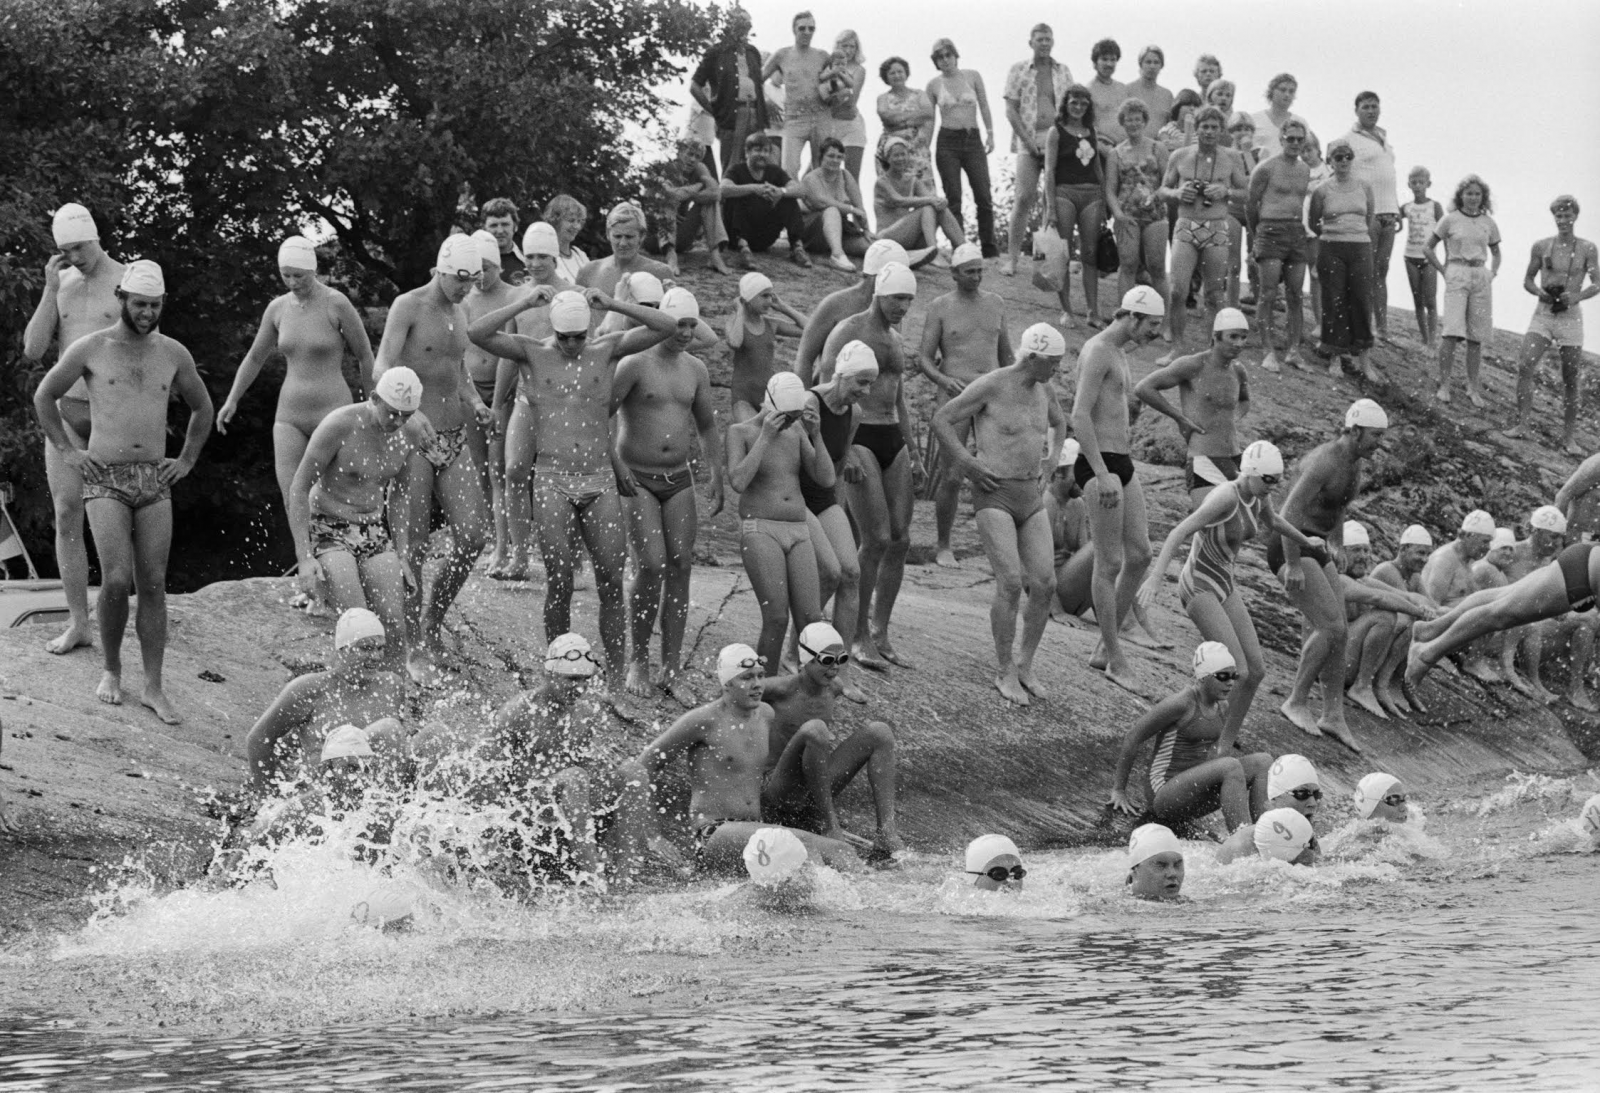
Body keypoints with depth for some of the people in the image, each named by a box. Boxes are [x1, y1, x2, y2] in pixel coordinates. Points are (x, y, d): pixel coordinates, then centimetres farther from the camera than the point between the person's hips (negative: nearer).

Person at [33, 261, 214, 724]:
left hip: (154, 482, 3)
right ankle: (111, 670, 6)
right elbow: (44, 396, 11)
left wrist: (186, 461, 14)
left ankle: (153, 687, 2)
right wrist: (67, 452, 4)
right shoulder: (91, 349, 0)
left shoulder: (173, 354, 8)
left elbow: (202, 409, 24)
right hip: (105, 480, -3)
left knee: (153, 585, -2)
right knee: (117, 580, -15)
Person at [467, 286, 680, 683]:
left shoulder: (607, 349, 7)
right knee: (560, 583, -4)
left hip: (600, 483, 2)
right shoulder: (531, 352, 2)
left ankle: (616, 679, 5)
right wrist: (526, 303, -12)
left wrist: (612, 305, -6)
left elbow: (667, 327, -1)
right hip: (553, 482, -2)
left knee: (611, 583, 0)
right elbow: (476, 333, -12)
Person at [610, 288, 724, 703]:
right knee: (652, 564, -16)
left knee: (680, 566, -3)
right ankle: (639, 659, 1)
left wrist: (718, 480, 17)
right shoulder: (635, 365, -9)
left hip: (678, 480, 5)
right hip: (637, 481, -5)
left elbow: (706, 428, 21)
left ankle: (672, 672, 1)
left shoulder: (695, 369, 10)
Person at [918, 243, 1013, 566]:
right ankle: (943, 547, 8)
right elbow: (924, 360, -2)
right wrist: (943, 379, -23)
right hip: (954, 395, -3)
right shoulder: (940, 308, 0)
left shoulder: (995, 303, 12)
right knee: (953, 477, -6)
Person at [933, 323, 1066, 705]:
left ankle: (1025, 665, 13)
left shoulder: (1043, 388, 8)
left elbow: (1058, 422, 30)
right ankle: (1004, 673, -2)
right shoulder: (990, 385, -13)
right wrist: (968, 464, -13)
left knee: (1044, 584, -5)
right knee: (1010, 583, -17)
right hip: (993, 496, -6)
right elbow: (941, 420, -8)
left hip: (1030, 497, 6)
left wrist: (1052, 462, 17)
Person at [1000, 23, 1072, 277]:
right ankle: (1011, 258, -6)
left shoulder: (1063, 71, 13)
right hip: (1028, 140, -2)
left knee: (1056, 200, -2)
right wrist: (1028, 141, -7)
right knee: (1023, 199, -8)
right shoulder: (1018, 70, 7)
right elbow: (1011, 110, 2)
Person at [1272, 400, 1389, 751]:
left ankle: (1333, 716, 6)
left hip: (1316, 550, 9)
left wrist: (1335, 548, 28)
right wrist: (1293, 565, -25)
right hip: (1290, 549, -9)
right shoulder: (1324, 462, -23)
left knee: (1339, 634, 3)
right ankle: (1297, 702, -4)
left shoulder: (1355, 461, 7)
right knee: (1331, 628, -16)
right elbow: (1290, 512, -29)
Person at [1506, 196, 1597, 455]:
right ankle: (1522, 425, -11)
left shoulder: (1586, 249, -1)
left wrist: (1577, 297, -20)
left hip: (1570, 317, -1)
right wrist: (1541, 293, -10)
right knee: (1525, 366, -18)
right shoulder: (1541, 247, 3)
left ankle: (1568, 437, 9)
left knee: (1570, 379, 2)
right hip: (1543, 314, 1)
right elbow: (1528, 281, 11)